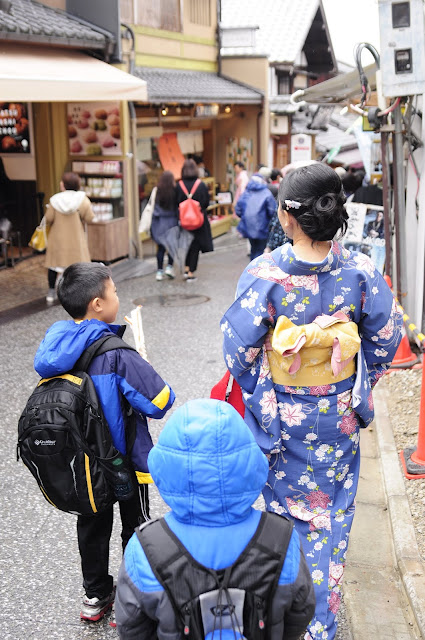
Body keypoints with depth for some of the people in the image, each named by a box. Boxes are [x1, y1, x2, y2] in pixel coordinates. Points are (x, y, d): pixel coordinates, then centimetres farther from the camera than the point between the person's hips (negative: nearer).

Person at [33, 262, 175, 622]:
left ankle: (96, 595, 37)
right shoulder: (116, 355, -28)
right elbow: (160, 402, -27)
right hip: (124, 459, -6)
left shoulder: (53, 346, -9)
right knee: (136, 528, 15)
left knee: (92, 524, 22)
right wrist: (145, 374, -6)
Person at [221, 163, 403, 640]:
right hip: (339, 418, 2)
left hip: (283, 416, -2)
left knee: (286, 505, 22)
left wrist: (258, 395, 5)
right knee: (331, 515, 19)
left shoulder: (263, 274, -23)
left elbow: (239, 348, -15)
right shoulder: (361, 271, -14)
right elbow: (386, 337, -2)